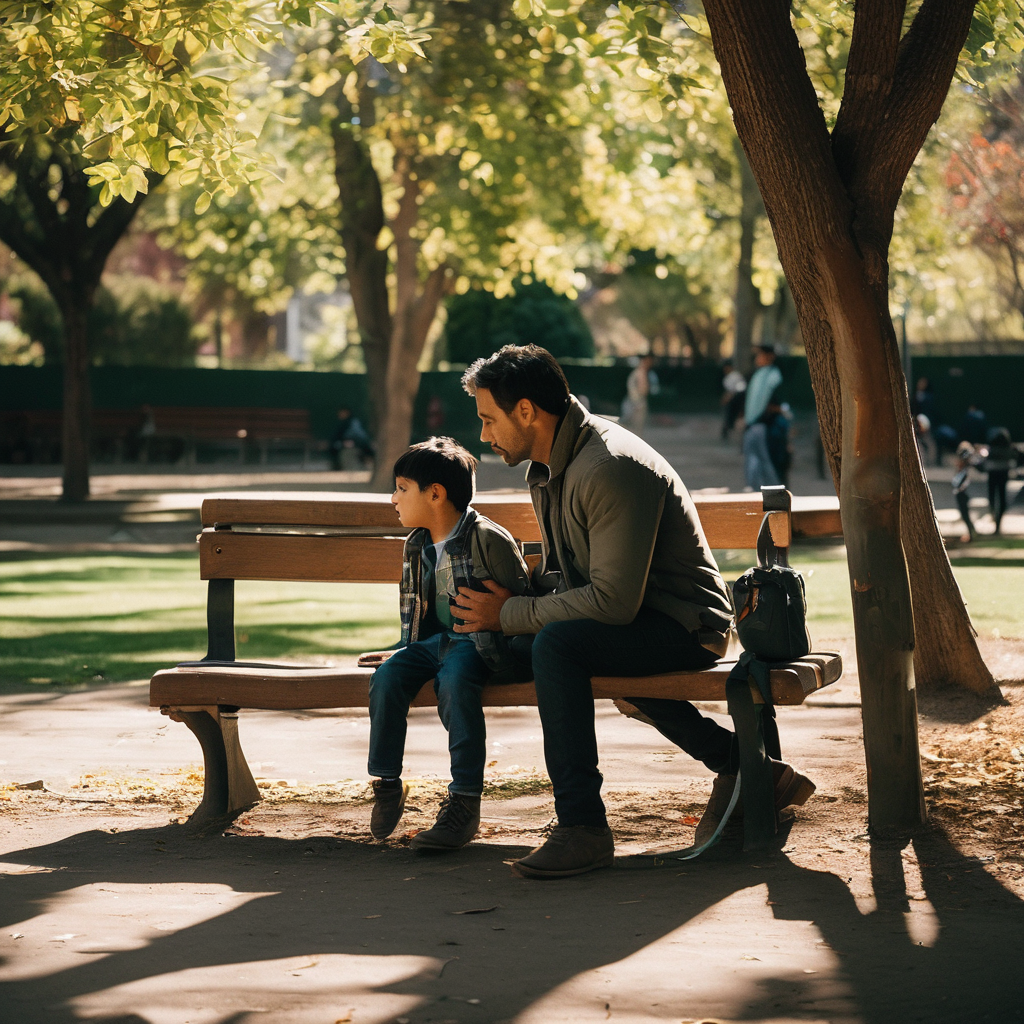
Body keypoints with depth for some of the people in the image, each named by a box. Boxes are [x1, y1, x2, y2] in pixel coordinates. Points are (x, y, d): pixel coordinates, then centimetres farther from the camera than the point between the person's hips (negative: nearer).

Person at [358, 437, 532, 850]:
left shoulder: (489, 539, -11)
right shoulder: (417, 546, 13)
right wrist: (406, 650, 19)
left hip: (481, 643, -7)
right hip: (434, 641, 7)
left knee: (454, 676, -36)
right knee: (387, 674, -21)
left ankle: (465, 802, -32)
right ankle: (387, 784, -8)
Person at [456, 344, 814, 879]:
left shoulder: (609, 468, -24)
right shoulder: (549, 465, 8)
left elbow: (613, 601, -27)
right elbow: (559, 574, 19)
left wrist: (511, 614, -19)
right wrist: (512, 599, -3)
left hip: (686, 626, -11)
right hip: (634, 619, 11)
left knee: (556, 643, -27)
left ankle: (583, 828, -23)